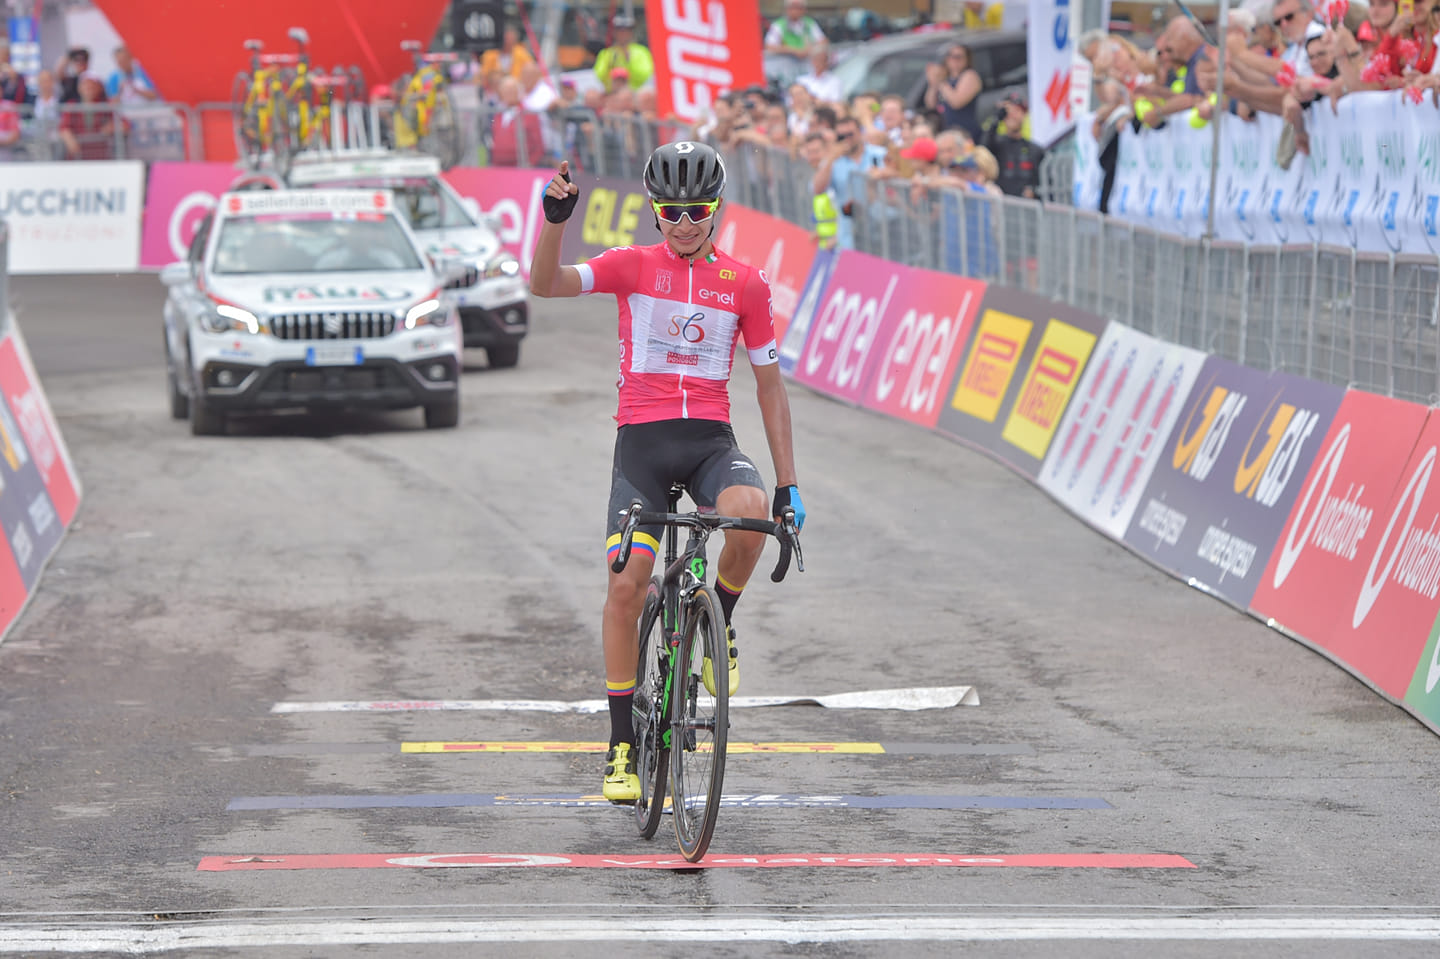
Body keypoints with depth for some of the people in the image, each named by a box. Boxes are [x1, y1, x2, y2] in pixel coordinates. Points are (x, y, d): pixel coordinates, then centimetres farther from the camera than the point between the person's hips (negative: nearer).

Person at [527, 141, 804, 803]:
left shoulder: (745, 284, 7)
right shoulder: (633, 266, 4)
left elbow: (769, 387, 11)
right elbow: (544, 284, -11)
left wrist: (788, 483, 7)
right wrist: (556, 217, -29)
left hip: (712, 441, 0)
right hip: (642, 441, 0)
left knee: (750, 513, -34)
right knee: (626, 584, -13)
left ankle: (720, 624, -3)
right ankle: (622, 748, -1)